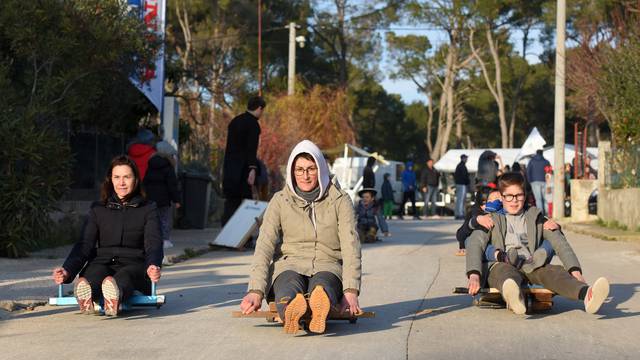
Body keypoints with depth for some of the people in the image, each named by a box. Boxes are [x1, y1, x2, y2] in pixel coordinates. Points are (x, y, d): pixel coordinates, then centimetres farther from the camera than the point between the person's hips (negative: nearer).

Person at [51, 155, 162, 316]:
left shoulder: (148, 209, 14)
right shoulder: (98, 209, 20)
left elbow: (153, 243, -2)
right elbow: (85, 244, 8)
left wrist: (153, 266, -28)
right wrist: (67, 270, -14)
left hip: (134, 265, -1)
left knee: (125, 275, -37)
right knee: (96, 272, -35)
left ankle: (114, 299, -73)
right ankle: (87, 299, -70)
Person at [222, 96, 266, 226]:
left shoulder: (235, 121, 16)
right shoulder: (253, 123, -8)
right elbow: (251, 148, -18)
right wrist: (252, 169, -25)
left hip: (229, 169, 8)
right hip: (242, 170, -8)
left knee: (231, 202, 9)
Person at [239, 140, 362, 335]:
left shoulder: (340, 200, 4)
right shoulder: (280, 201, 5)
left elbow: (350, 246, -6)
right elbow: (265, 245, -6)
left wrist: (351, 291, -23)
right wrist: (256, 291, -22)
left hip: (327, 267, 0)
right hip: (290, 266, 0)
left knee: (322, 285, -38)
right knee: (290, 286, -38)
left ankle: (321, 305, -73)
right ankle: (291, 309, -73)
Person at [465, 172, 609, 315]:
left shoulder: (535, 217, 22)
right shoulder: (492, 218, 16)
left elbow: (559, 243, 9)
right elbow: (475, 244, -2)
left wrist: (575, 271, -10)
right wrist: (474, 275, -22)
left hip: (530, 266, 2)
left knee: (554, 271, -30)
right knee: (506, 272, -38)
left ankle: (586, 294, -61)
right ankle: (513, 296, -76)